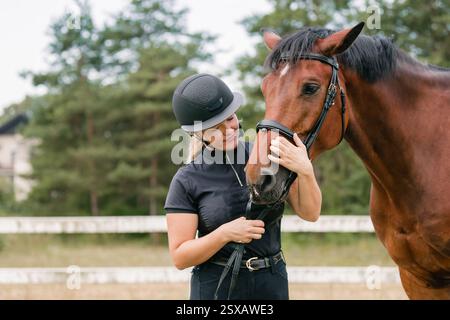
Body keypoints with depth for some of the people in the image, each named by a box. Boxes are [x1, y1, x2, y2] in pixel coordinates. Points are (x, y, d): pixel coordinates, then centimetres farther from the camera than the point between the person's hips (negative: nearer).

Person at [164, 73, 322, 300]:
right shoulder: (187, 182, -7)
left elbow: (310, 213, -2)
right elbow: (179, 258, -7)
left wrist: (306, 171, -21)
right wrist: (225, 233, -22)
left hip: (273, 284, 3)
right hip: (217, 288, -2)